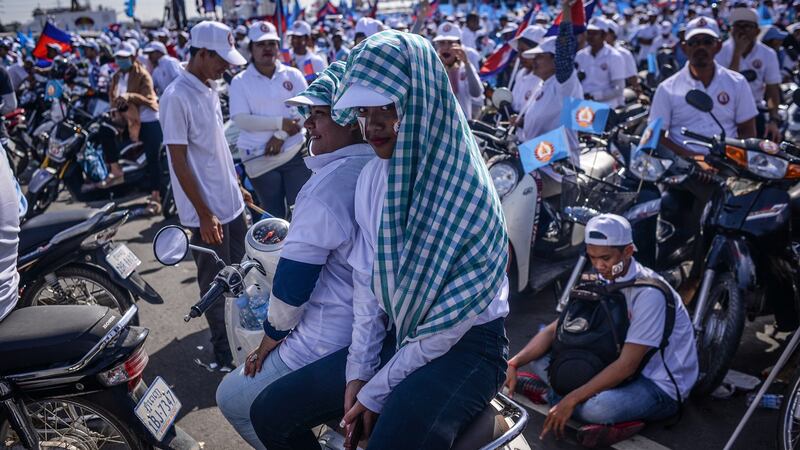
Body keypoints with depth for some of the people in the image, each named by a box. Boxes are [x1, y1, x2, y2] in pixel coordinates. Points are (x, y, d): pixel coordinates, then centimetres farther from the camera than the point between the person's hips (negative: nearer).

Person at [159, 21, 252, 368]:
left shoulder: (210, 88, 8)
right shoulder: (177, 97, -17)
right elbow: (180, 162, -18)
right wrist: (204, 214, -19)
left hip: (231, 202, 8)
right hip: (207, 211, -8)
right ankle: (224, 352, 20)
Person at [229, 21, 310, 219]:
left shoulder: (293, 75, 5)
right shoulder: (240, 81, 0)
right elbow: (241, 120, -11)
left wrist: (281, 135, -15)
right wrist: (281, 123, -17)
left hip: (295, 153, 1)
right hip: (260, 158, -1)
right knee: (274, 215, 9)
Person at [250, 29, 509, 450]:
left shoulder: (467, 191, -20)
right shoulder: (371, 176, 0)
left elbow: (453, 318, -18)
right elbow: (365, 277, 4)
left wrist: (378, 390, -14)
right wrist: (358, 370, -3)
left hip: (465, 345, -6)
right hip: (393, 337, 6)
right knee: (271, 413, 1)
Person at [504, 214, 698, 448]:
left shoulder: (648, 293, -23)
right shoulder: (602, 282, -1)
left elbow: (627, 365, -26)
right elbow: (553, 330, -2)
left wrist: (571, 400, -30)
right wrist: (514, 363, -18)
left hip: (662, 387, -7)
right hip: (619, 369, 7)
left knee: (596, 408, -38)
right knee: (540, 359, -8)